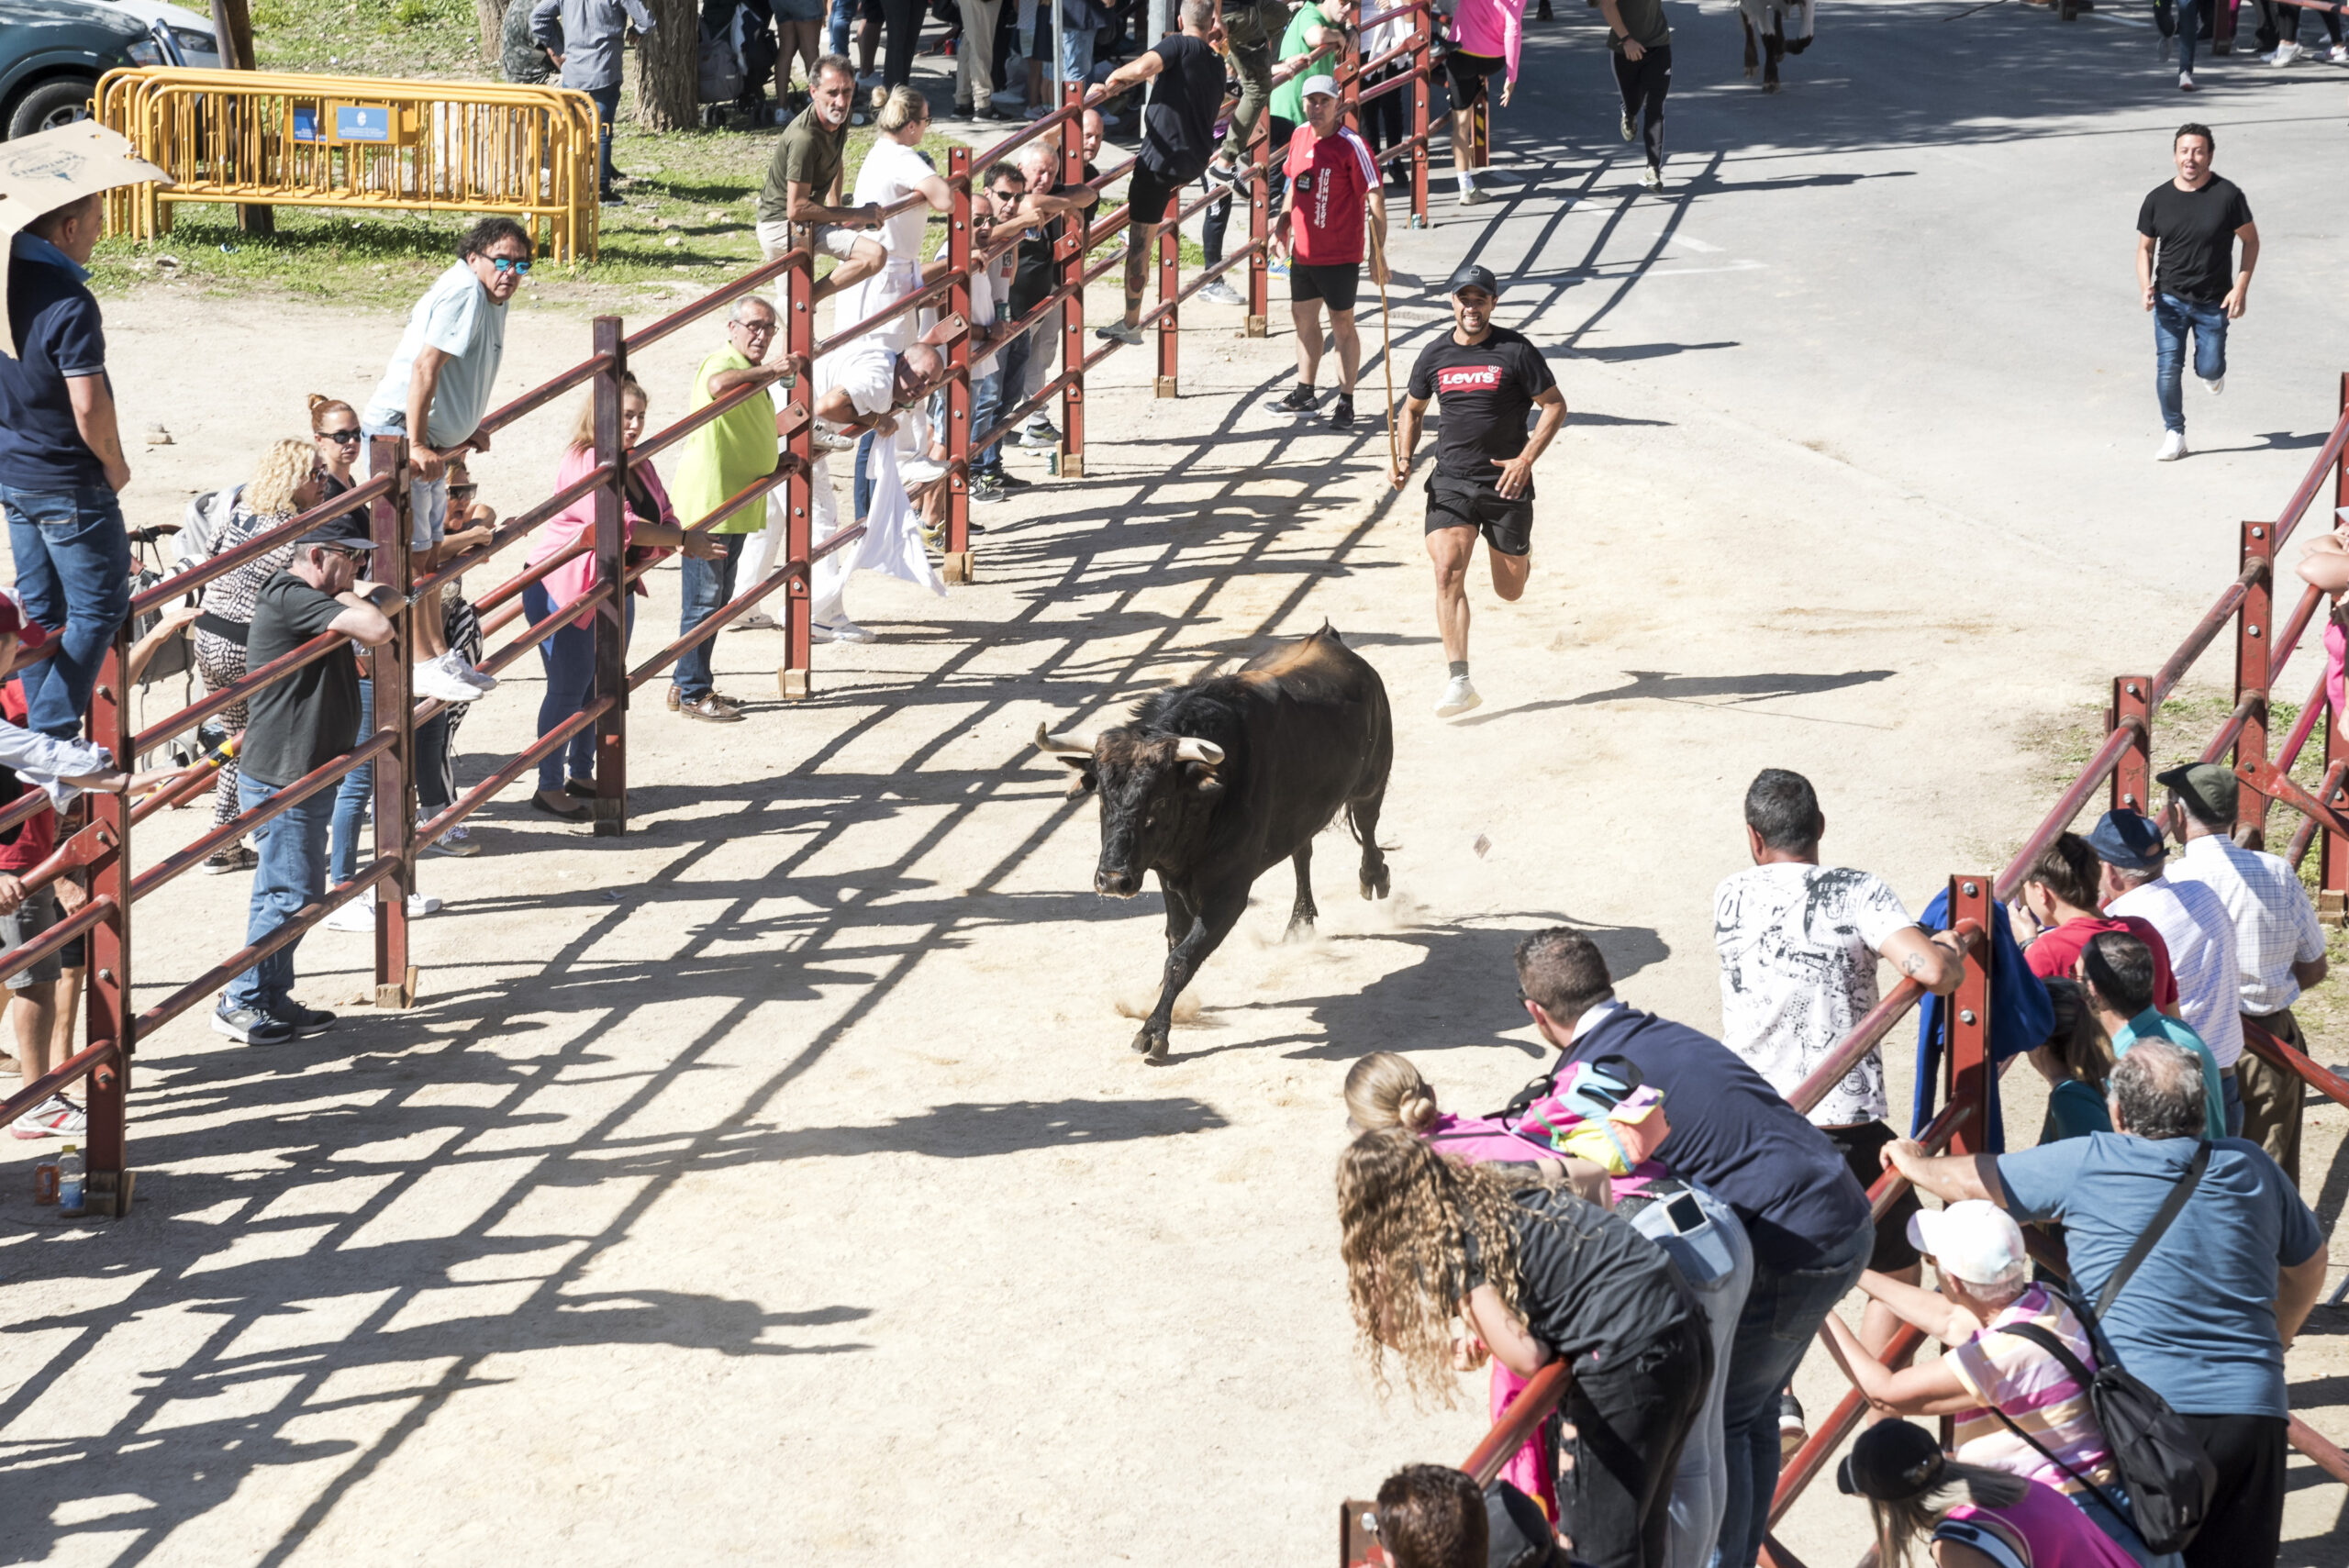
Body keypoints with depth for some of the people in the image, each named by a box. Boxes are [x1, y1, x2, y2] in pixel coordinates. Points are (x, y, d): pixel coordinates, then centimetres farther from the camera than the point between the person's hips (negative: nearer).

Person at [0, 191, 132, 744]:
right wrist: (115, 466, -9)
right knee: (100, 605, 4)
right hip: (68, 482, -8)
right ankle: (52, 734, 2)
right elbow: (89, 407, -26)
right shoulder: (69, 302, -25)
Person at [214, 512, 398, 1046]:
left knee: (283, 893, 16)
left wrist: (358, 596, 9)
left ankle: (273, 1001, 24)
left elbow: (388, 599, 28)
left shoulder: (311, 599, 14)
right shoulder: (290, 597, -20)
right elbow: (378, 631, -27)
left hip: (302, 777, 11)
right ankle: (241, 1004, 2)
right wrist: (349, 599, -9)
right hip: (284, 781, -11)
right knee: (293, 895, -6)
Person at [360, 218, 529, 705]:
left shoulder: (492, 299, 13)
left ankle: (440, 655, 23)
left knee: (429, 549, 16)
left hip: (434, 442, 11)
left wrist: (467, 430, 19)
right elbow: (425, 365, -26)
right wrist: (416, 446, -29)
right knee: (409, 551, -9)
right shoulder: (463, 290, -18)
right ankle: (424, 666, -10)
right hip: (398, 434, -11)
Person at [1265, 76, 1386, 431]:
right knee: (1303, 316, 15)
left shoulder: (1351, 145, -17)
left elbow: (1375, 198, -17)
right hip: (1302, 250, 7)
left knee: (1342, 323, 2)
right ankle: (1304, 394, 28)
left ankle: (1346, 402, 9)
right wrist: (1282, 224, 14)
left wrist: (1378, 251, -20)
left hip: (1340, 253, -7)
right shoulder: (1300, 136, 4)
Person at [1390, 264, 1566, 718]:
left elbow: (1555, 404, -2)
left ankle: (1520, 547, 49)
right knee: (1448, 572, -18)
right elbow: (1412, 409, 19)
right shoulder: (1434, 355, 4)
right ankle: (1459, 682, -18)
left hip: (1506, 483, -2)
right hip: (1450, 483, 2)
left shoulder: (1515, 350, -6)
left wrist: (1526, 459, -13)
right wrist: (1404, 458, 2)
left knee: (1510, 591, 10)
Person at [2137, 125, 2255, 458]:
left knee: (2210, 369, 5)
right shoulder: (2157, 199, -4)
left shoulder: (2227, 194, -10)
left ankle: (2211, 371, 42)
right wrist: (2146, 286, -11)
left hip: (2213, 302, -1)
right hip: (2170, 299, 1)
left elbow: (2251, 240, -1)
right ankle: (2174, 435, 8)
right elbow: (2145, 247, 7)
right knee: (2168, 368, -7)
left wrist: (2241, 287, -9)